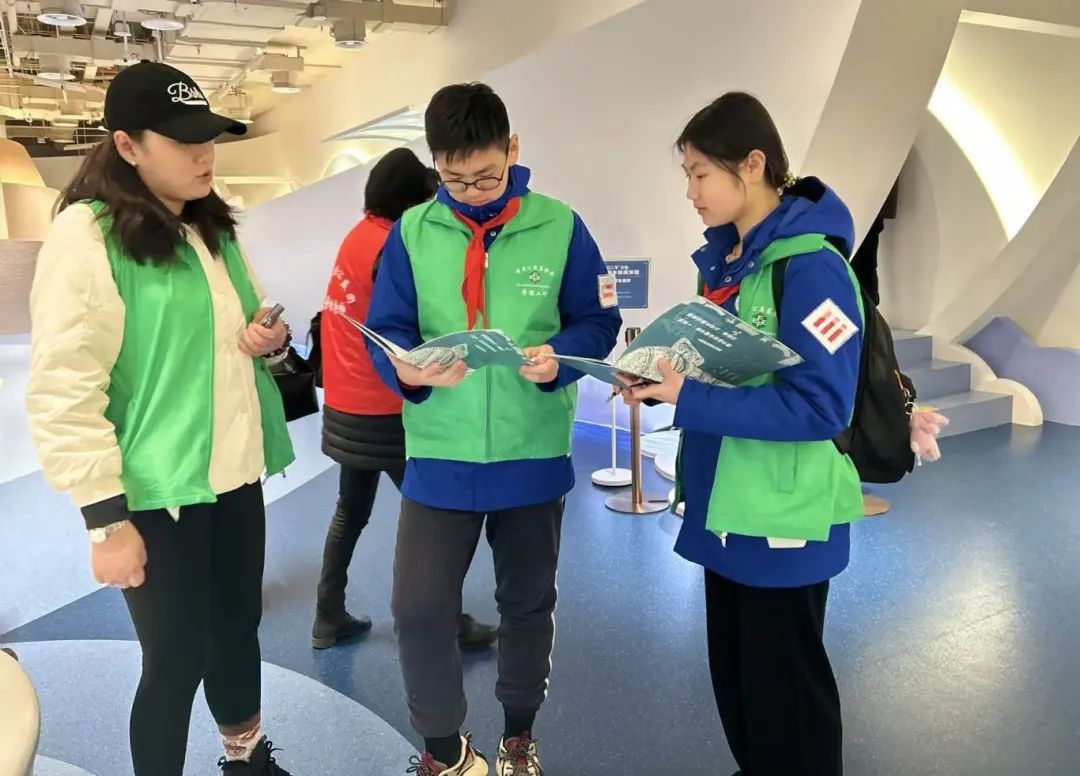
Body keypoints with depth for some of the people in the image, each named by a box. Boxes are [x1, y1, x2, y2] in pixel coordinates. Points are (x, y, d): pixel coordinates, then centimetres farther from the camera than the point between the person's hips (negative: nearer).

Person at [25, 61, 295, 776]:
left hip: (236, 477, 7)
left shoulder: (213, 227, 10)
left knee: (240, 628, 20)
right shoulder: (85, 236, -14)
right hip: (159, 496, -7)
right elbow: (63, 395, -17)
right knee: (177, 660, 5)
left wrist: (273, 337, 0)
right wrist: (108, 519, -18)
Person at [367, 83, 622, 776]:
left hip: (534, 454, 0)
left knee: (529, 602, 17)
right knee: (417, 607, -2)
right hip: (439, 456, 0)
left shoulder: (559, 227, -5)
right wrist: (407, 368, -23)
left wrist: (559, 356, -22)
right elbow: (385, 329, -1)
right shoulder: (412, 232, -3)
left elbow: (599, 320, -1)